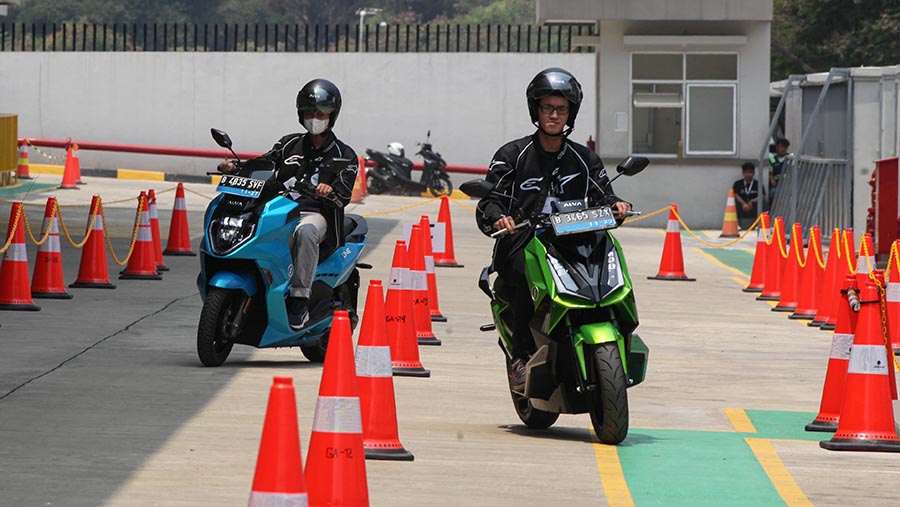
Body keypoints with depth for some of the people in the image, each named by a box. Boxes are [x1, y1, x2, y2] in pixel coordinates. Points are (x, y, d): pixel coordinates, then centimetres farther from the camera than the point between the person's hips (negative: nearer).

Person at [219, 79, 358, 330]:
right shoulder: (290, 144, 23)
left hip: (316, 213, -4)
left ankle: (299, 300, -41)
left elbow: (344, 193, -4)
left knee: (305, 232, -41)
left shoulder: (344, 155, 11)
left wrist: (330, 190, -28)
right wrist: (235, 167, -8)